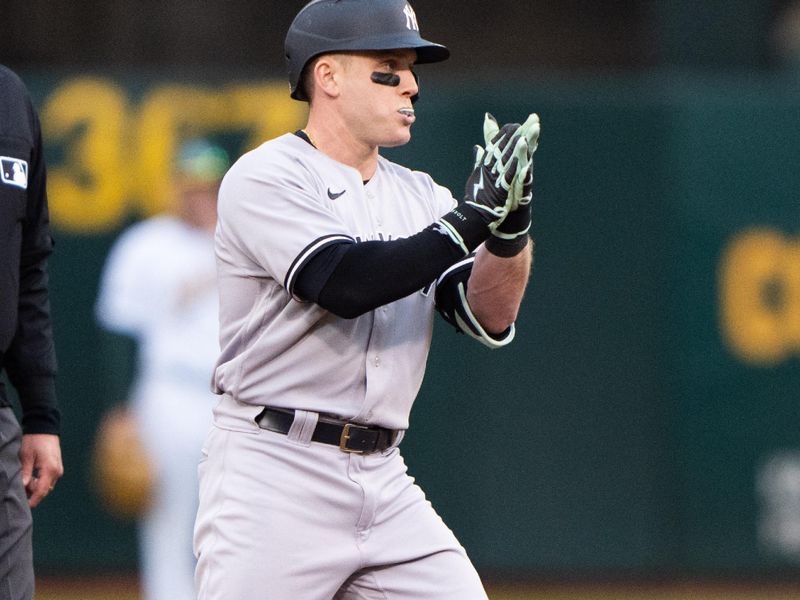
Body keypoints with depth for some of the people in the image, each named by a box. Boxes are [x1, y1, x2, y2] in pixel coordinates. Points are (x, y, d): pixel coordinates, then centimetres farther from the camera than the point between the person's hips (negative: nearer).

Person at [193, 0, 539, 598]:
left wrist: (510, 225, -16)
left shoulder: (418, 196, 14)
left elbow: (490, 317, 2)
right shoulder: (267, 178, -6)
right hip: (273, 477, -6)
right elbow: (346, 284, -21)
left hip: (385, 482, 6)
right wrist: (472, 217, -19)